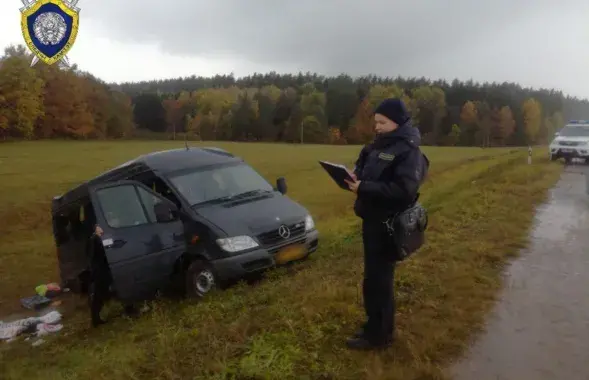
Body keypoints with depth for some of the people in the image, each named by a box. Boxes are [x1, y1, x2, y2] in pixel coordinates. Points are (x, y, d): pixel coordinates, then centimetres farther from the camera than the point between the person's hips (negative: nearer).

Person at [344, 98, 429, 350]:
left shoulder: (409, 151, -14)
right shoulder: (380, 145, 11)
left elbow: (403, 190, -25)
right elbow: (363, 166, 19)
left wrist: (363, 188, -27)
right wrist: (355, 176, -5)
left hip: (388, 224, -8)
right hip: (372, 219, 8)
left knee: (377, 279, 0)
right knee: (376, 276, 17)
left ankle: (379, 335, 15)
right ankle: (376, 326, 32)